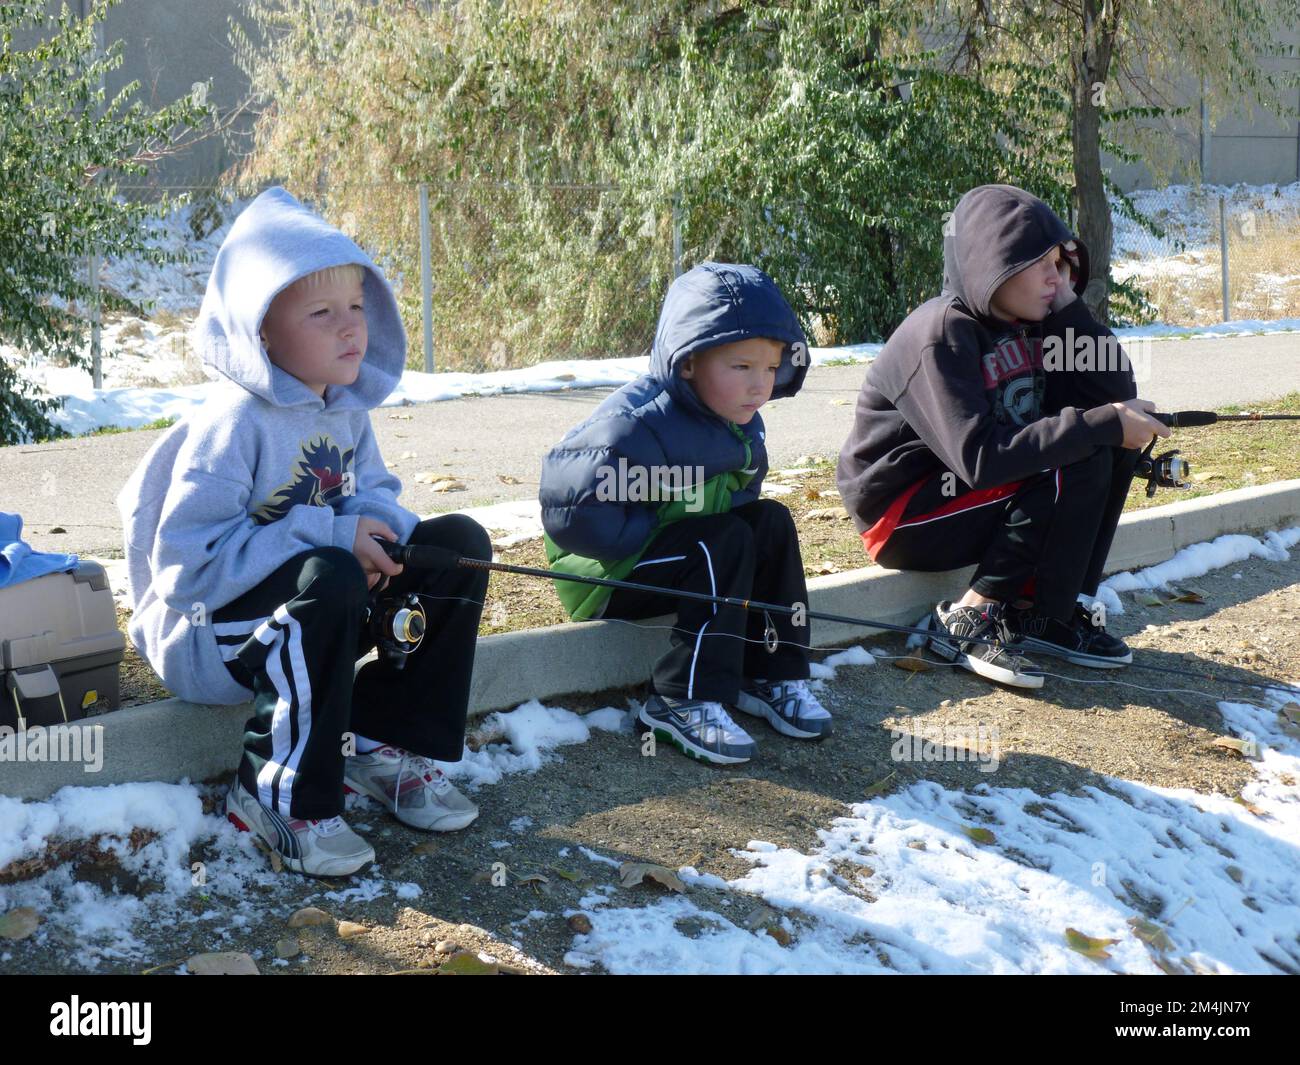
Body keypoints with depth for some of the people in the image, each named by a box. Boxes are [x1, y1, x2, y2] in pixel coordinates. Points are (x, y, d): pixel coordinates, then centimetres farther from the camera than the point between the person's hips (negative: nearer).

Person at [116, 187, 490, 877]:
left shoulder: (346, 410, 2)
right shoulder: (234, 425, -23)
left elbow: (373, 493, 12)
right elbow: (186, 562, -28)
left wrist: (376, 525, -16)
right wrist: (331, 537, -29)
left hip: (317, 620, 8)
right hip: (209, 631, -8)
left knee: (459, 542, -4)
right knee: (328, 575, -38)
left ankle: (383, 744, 3)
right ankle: (281, 796, -21)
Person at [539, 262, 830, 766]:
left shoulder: (743, 427, 1)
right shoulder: (640, 426, -28)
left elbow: (740, 497, 19)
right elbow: (572, 508, -33)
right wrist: (646, 537, -24)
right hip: (605, 574, -9)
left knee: (772, 520, -7)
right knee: (725, 541, -26)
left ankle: (769, 675, -4)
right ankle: (683, 702, -25)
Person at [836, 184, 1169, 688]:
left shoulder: (1028, 323, 3)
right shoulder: (942, 334, -22)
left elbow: (1117, 391, -4)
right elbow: (981, 458, -33)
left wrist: (1067, 304, -11)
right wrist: (1100, 425, -32)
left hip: (977, 495, 9)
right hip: (902, 515, -9)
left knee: (1114, 443, -5)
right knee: (1079, 464, -24)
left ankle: (1055, 610, -2)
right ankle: (971, 619, -16)